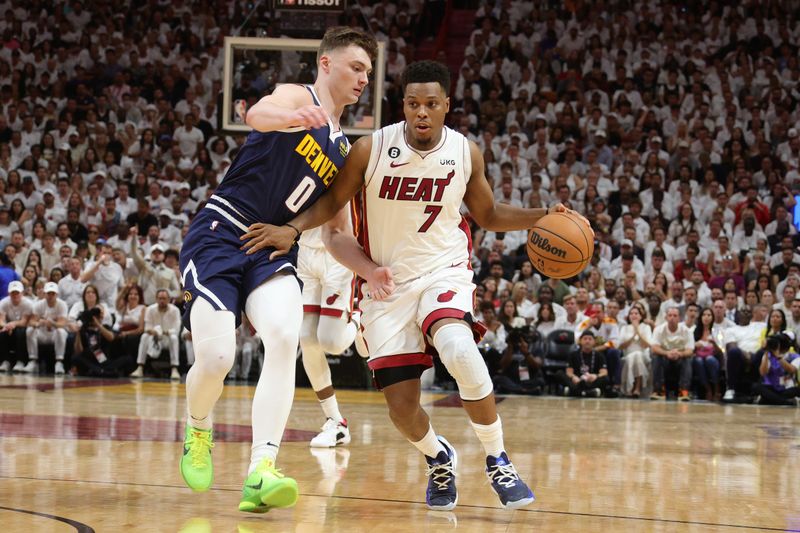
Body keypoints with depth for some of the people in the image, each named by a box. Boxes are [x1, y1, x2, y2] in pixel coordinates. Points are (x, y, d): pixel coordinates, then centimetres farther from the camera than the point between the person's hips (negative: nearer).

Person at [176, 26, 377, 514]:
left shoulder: (343, 151, 17)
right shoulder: (297, 97, -3)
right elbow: (258, 114, -29)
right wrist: (293, 118, -53)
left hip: (272, 252, 6)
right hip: (219, 237, -5)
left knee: (285, 338, -24)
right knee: (216, 360, -16)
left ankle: (261, 473, -31)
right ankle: (198, 431, 21)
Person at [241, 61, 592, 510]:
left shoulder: (466, 153, -5)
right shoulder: (371, 149, -11)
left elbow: (489, 215, 10)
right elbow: (333, 202, 2)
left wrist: (541, 217, -4)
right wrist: (292, 229, -14)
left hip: (444, 270, -1)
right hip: (387, 283, 1)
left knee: (459, 350, -34)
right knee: (401, 406, -5)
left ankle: (498, 462, -17)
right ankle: (438, 458, 31)